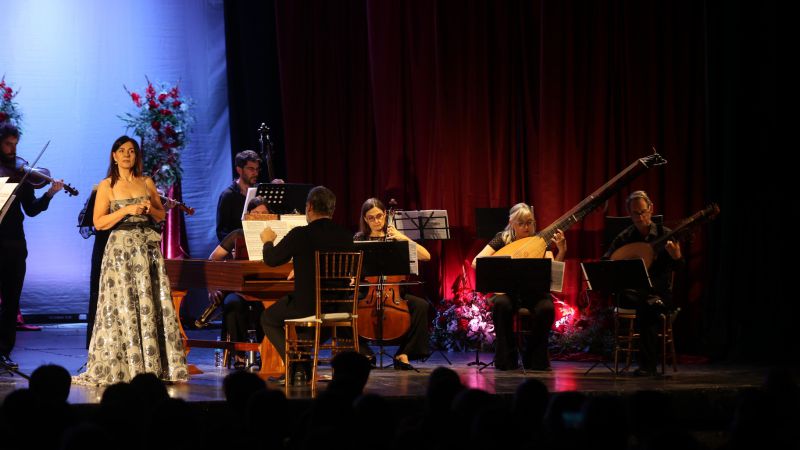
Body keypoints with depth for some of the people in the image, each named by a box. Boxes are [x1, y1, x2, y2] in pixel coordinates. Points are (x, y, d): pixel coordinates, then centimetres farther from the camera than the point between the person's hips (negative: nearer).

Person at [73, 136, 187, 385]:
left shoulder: (147, 183, 13)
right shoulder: (107, 186, 2)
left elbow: (161, 215, 19)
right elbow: (99, 222, -4)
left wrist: (151, 209, -2)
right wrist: (127, 210, -12)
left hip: (148, 246, 3)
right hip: (121, 248, -3)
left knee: (153, 304, -1)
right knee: (123, 306, -6)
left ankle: (153, 367, 1)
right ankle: (122, 368, -3)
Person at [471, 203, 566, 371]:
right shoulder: (502, 239, 0)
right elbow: (476, 262, -10)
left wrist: (562, 251, -24)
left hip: (534, 292, 1)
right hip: (507, 291, -1)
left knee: (546, 308, -32)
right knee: (502, 304, -36)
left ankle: (535, 360, -11)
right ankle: (507, 360, -20)